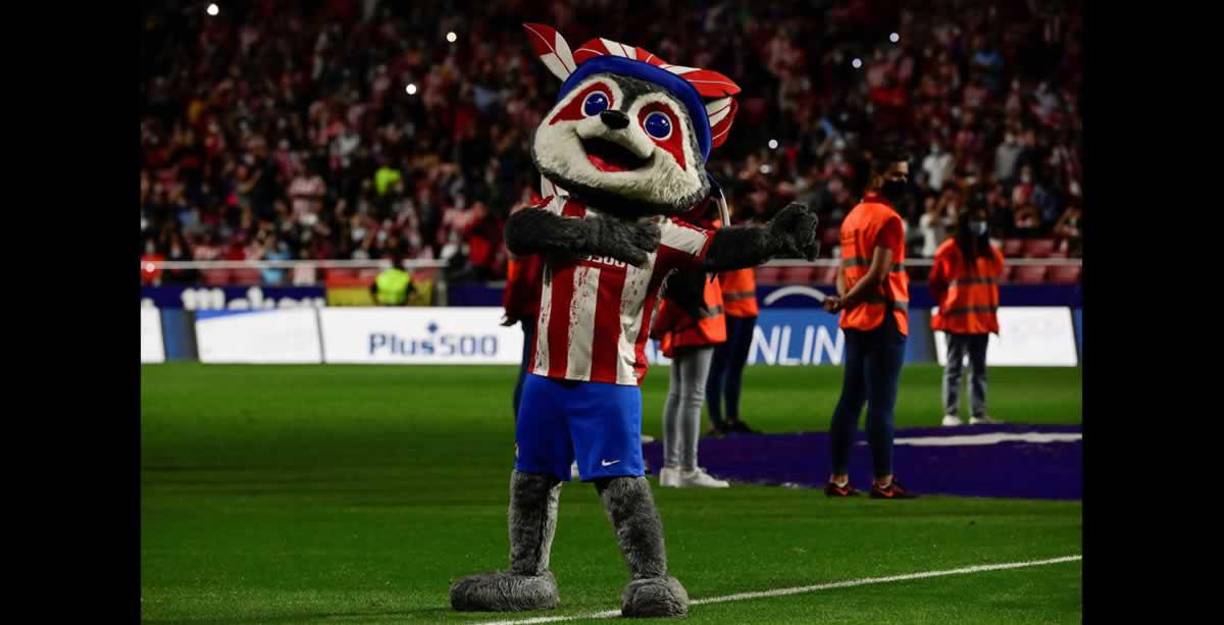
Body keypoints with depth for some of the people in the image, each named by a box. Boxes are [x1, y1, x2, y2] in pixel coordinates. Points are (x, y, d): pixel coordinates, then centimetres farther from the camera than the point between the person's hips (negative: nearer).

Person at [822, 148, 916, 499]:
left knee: (850, 401, 11)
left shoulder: (853, 216, 17)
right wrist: (845, 302, -9)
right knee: (881, 404, -7)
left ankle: (839, 479, 12)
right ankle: (883, 482, -6)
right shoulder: (887, 219, -12)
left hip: (854, 322, 9)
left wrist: (844, 297, -2)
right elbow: (877, 275, -18)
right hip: (883, 320, -9)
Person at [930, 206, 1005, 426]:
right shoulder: (950, 251, -8)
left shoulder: (992, 253, 10)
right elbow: (936, 283, 0)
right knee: (954, 367, -5)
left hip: (982, 319, 6)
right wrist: (947, 304, 2)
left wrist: (990, 305, 10)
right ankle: (950, 414, -5)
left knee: (979, 368, 8)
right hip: (958, 319, -6)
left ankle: (978, 414, 11)